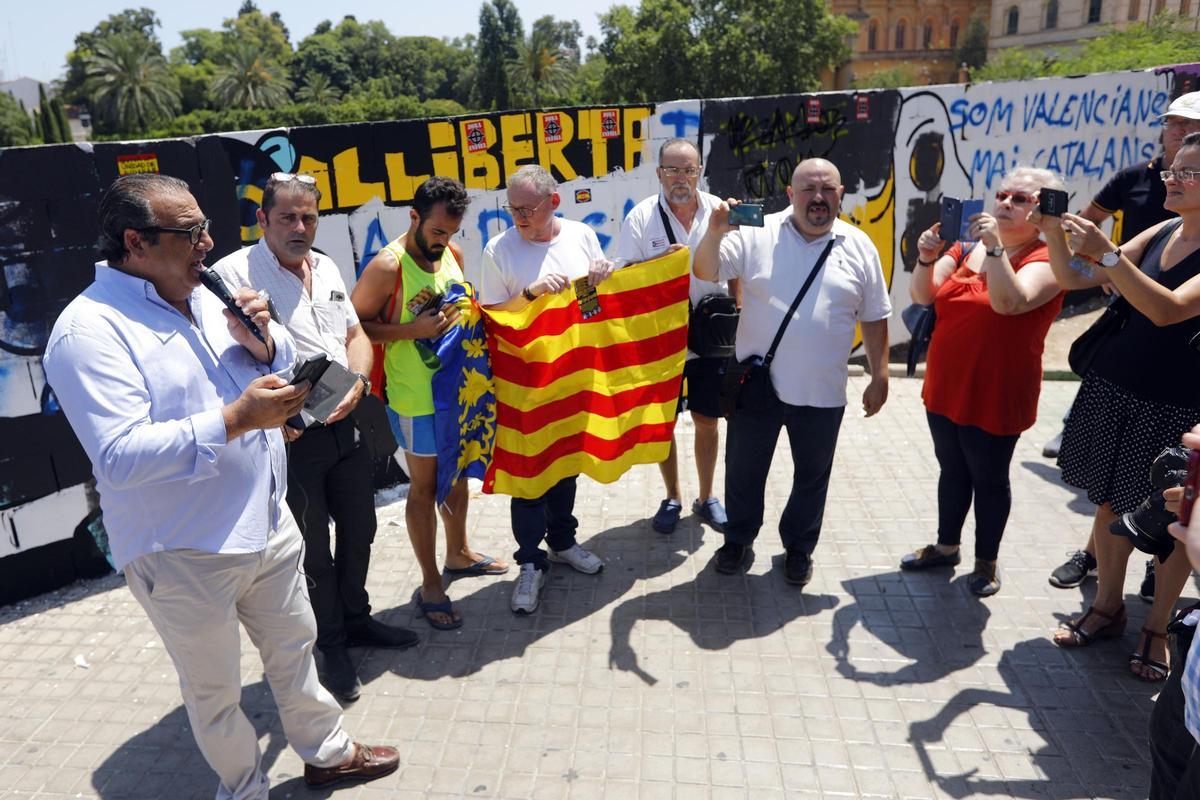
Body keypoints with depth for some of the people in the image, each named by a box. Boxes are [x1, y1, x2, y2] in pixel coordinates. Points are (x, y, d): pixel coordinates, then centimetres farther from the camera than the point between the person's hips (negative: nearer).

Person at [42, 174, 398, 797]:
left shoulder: (203, 296, 5)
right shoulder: (90, 330, -19)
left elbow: (279, 366, 15)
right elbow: (120, 457, -27)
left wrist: (260, 341, -8)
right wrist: (235, 419, -30)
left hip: (268, 526, 7)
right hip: (185, 555, -7)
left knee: (293, 648, 22)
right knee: (216, 689, 15)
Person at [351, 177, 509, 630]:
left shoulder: (452, 253, 3)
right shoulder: (388, 266, -18)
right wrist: (412, 330, -24)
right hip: (417, 398, -7)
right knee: (425, 487, 5)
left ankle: (458, 553, 43)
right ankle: (430, 586, 20)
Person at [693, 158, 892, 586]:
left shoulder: (859, 247, 2)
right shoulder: (757, 233, -4)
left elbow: (874, 318, 6)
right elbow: (705, 272, -9)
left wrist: (880, 377, 4)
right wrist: (714, 234, -28)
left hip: (822, 391, 1)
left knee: (812, 475, 15)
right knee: (744, 470, 13)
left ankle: (799, 546, 37)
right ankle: (738, 540, 36)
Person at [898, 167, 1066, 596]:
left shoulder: (1045, 261, -11)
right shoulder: (965, 248, 5)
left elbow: (1010, 302, -30)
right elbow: (923, 295, -5)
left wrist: (994, 246, -33)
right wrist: (927, 257, -22)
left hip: (995, 395, -5)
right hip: (945, 388, 5)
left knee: (989, 479, 10)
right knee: (952, 470, 20)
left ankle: (987, 561, 29)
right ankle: (946, 546, 38)